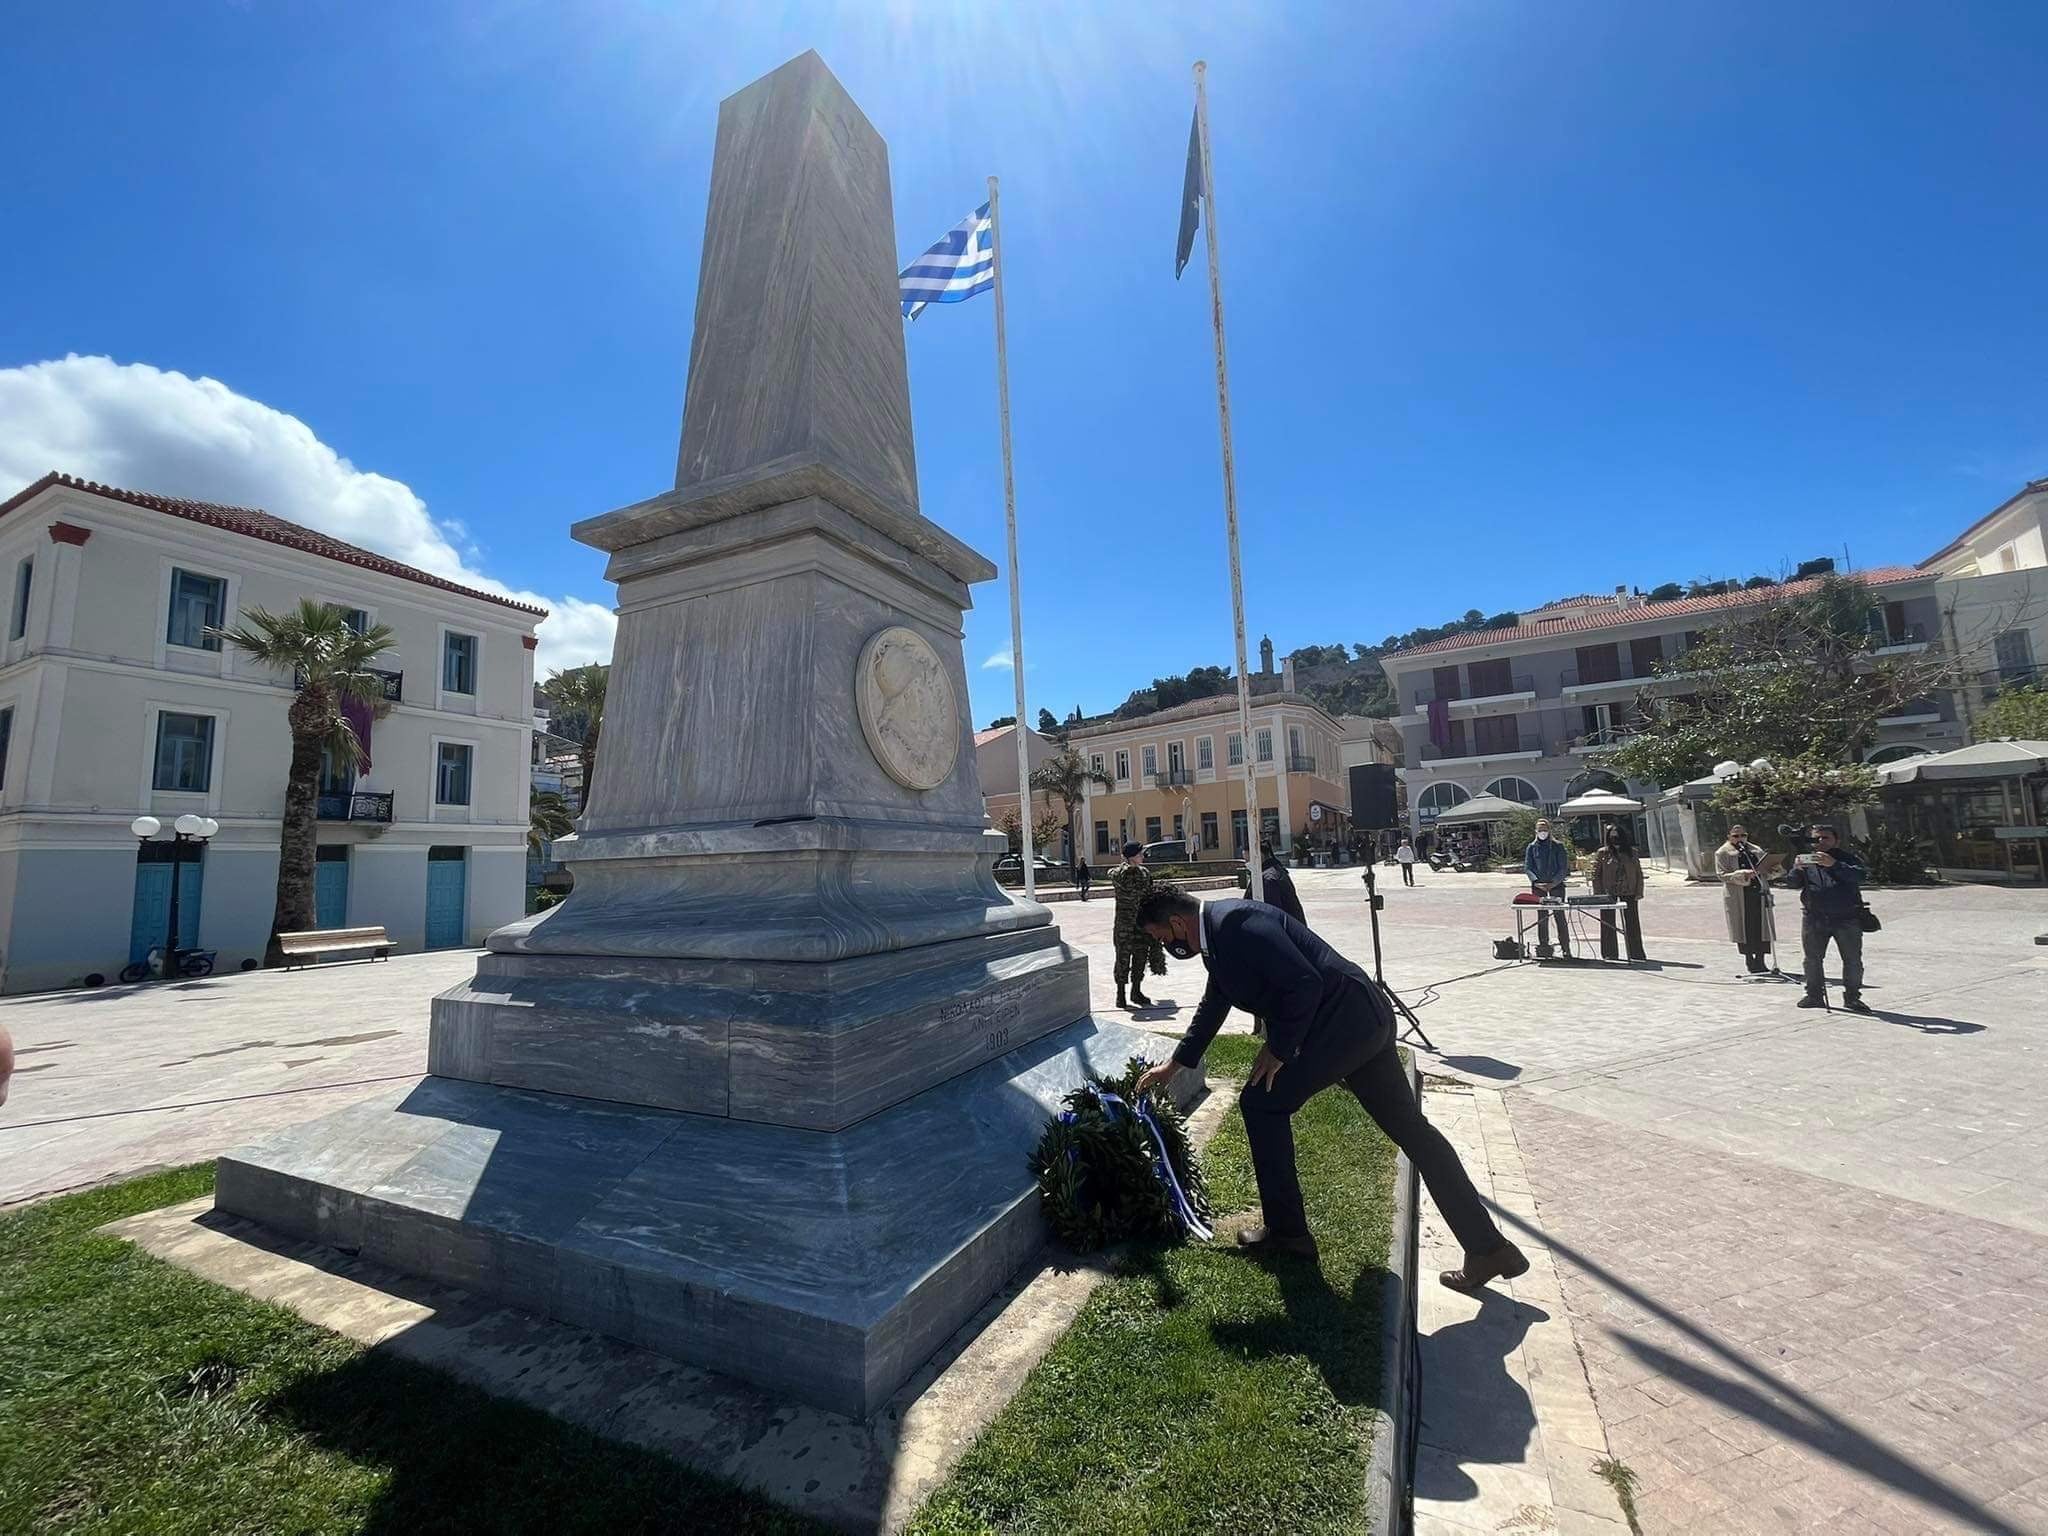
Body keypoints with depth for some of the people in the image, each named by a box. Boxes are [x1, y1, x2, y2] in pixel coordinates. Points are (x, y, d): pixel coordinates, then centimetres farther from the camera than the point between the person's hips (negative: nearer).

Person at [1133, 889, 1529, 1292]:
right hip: (1365, 1019, 10)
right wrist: (1174, 1064, 36)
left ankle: (1287, 1231, 14)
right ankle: (1488, 1248, 23)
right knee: (1410, 1128, 15)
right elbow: (1212, 1007, 28)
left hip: (1342, 1020, -10)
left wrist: (1279, 1049, -12)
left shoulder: (1235, 922, -19)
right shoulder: (1218, 936, 13)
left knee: (1262, 1104, 1)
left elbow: (1304, 984, -25)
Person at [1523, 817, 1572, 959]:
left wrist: (1554, 882, -11)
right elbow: (1527, 867, 5)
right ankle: (1543, 948, 7)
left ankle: (1566, 947, -1)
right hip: (1538, 886, 2)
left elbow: (1563, 867, 0)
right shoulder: (1531, 847, 9)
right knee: (1542, 916, 3)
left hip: (1556, 884, -2)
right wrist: (1535, 881, -9)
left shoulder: (1557, 846, 4)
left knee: (1560, 915, -5)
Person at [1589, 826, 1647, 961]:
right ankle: (1609, 953, 13)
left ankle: (1636, 952, 19)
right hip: (1608, 893, -2)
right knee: (1608, 922, 5)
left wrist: (1639, 892, 1)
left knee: (1632, 922, 7)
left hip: (1628, 892, 2)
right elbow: (1596, 874, -2)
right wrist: (1598, 894, -8)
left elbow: (1638, 873, 7)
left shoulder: (1631, 852, 5)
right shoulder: (1602, 853, -2)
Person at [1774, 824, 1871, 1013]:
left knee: (1852, 960, 2)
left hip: (1847, 918, -2)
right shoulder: (1806, 860, 8)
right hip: (1814, 917, 2)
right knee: (1812, 959, 7)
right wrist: (1797, 869, -22)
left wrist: (1833, 864, -31)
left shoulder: (1848, 858, 2)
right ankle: (1814, 995, 16)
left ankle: (1852, 997, 15)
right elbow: (1795, 883, -1)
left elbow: (1858, 876, -18)